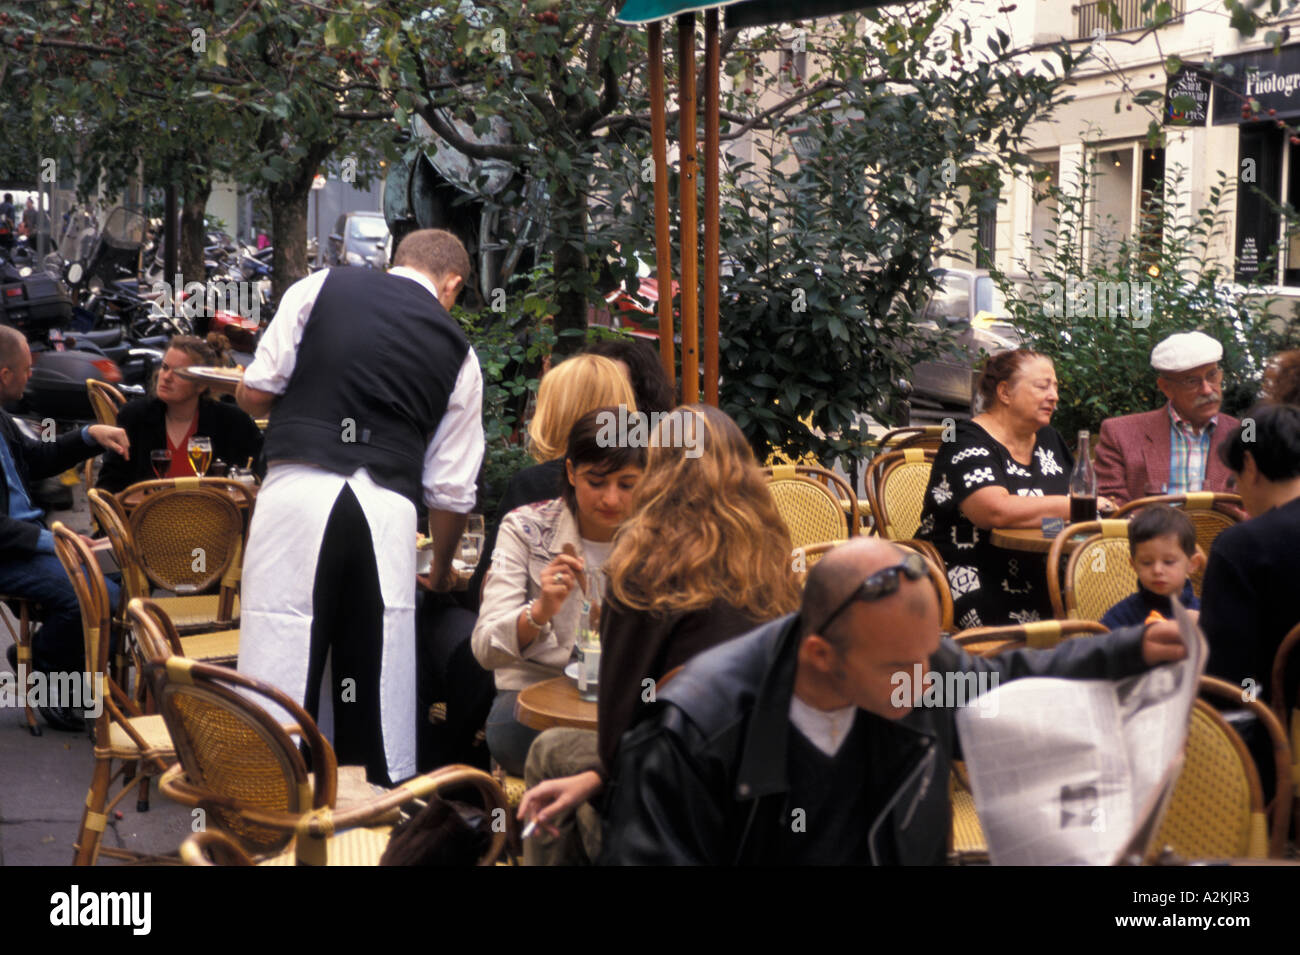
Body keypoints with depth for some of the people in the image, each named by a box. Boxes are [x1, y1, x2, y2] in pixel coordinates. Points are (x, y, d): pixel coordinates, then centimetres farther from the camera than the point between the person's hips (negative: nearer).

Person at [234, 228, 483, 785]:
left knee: (278, 659, 1)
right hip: (387, 508, 1)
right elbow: (451, 490, 14)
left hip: (297, 488, -1)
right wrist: (442, 573, 29)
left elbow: (254, 395, 6)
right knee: (379, 668, 8)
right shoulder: (458, 354, 14)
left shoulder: (320, 288, 10)